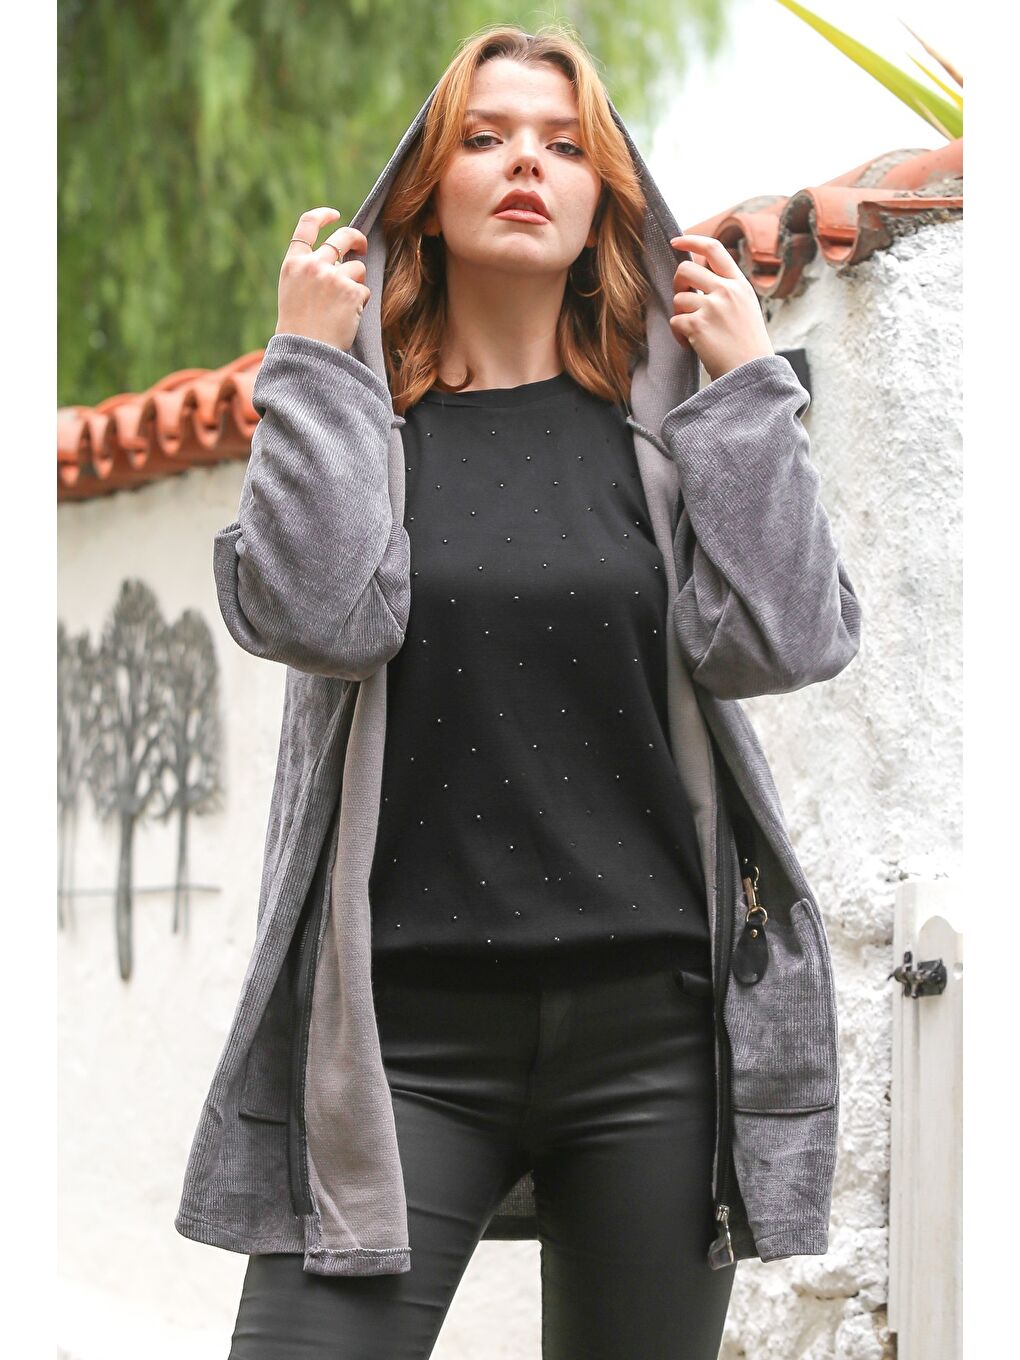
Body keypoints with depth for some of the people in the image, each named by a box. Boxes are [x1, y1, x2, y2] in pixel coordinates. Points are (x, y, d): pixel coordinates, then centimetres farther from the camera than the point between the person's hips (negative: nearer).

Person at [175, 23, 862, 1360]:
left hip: (653, 1011, 1)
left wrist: (745, 381, -2)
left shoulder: (662, 415, 9)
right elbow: (317, 618, -10)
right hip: (408, 1017, -1)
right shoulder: (361, 412, 9)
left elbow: (781, 642, -5)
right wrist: (309, 360, -5)